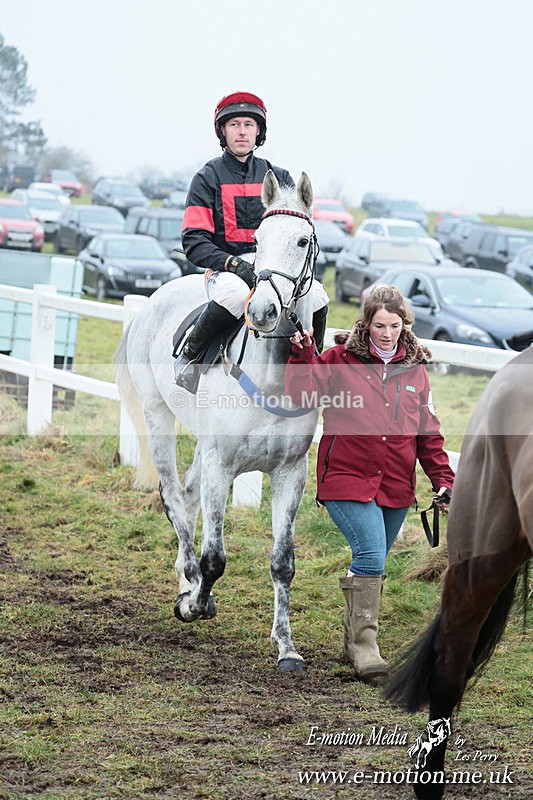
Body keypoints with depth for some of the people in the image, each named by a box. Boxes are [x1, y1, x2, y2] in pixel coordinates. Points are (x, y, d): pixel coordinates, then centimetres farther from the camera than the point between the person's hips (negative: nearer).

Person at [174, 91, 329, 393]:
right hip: (225, 269, -3)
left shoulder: (278, 177, 15)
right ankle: (190, 354, -16)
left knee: (316, 296, -25)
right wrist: (234, 264, -21)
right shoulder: (208, 178, 4)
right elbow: (194, 241, -4)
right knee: (236, 293, -39)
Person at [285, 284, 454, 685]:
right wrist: (303, 357, -22)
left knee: (374, 565, 13)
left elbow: (429, 432, 13)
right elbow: (303, 394, -9)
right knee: (371, 556, -19)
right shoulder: (340, 360, -1)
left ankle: (354, 641, 29)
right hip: (346, 478, -5)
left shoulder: (415, 370, 10)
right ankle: (364, 645, -13)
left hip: (396, 486, 5)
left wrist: (443, 480, 7)